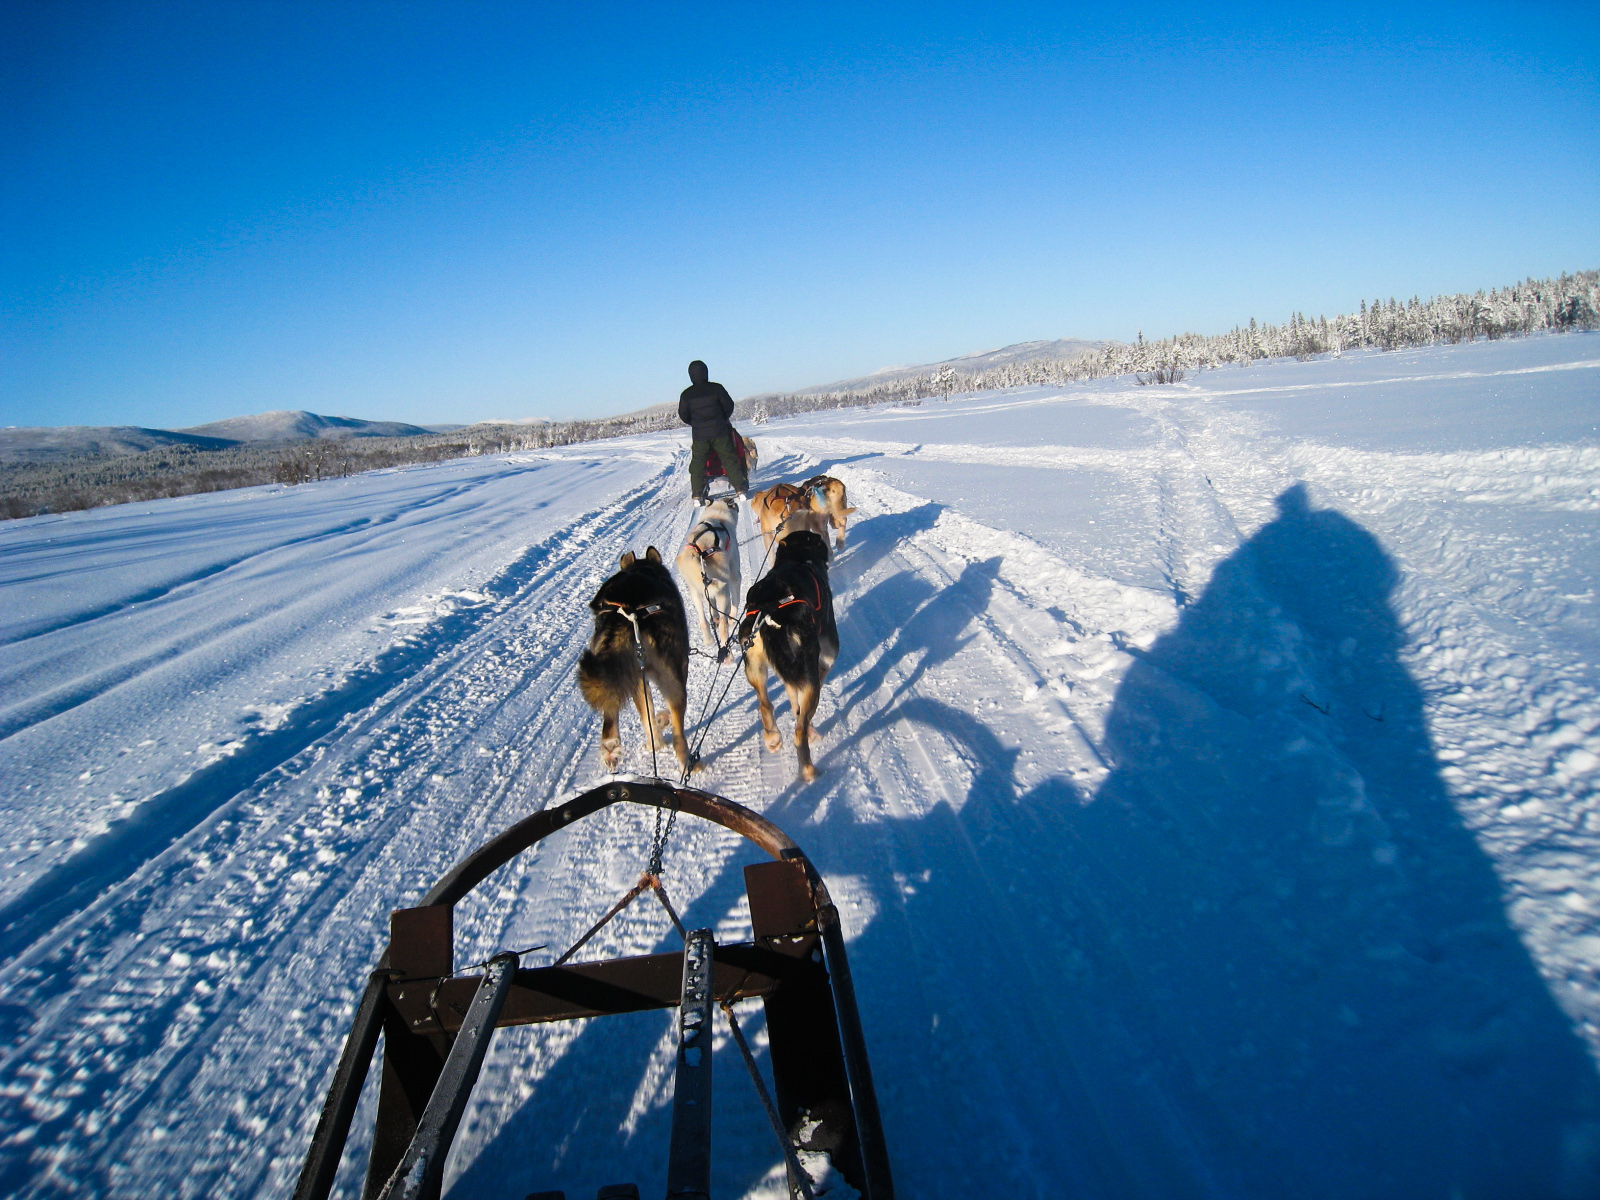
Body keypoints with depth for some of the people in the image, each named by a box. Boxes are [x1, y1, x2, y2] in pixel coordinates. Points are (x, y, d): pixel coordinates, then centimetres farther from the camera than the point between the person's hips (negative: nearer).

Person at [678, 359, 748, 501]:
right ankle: (740, 489, 6)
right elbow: (729, 406, 2)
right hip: (719, 432, 0)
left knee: (697, 463, 9)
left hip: (699, 435, 0)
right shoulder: (716, 388, -6)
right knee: (730, 460, 7)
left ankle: (697, 495, 3)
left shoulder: (686, 394, -3)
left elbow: (683, 416, 4)